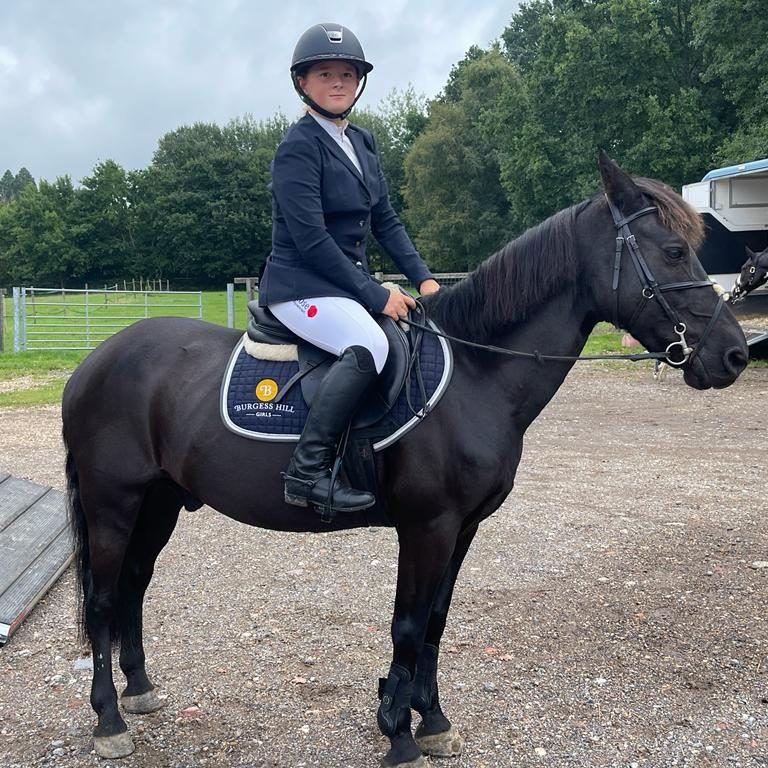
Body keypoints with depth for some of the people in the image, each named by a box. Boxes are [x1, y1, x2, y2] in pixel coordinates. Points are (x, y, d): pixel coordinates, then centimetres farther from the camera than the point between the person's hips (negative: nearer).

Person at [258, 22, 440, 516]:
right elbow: (312, 240, -18)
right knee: (370, 346, -33)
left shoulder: (362, 143, 13)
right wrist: (377, 296, -18)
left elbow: (385, 222, 15)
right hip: (300, 285, -9)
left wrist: (423, 278, 1)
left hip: (349, 282, 9)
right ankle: (309, 470, -29)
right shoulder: (299, 147, -11)